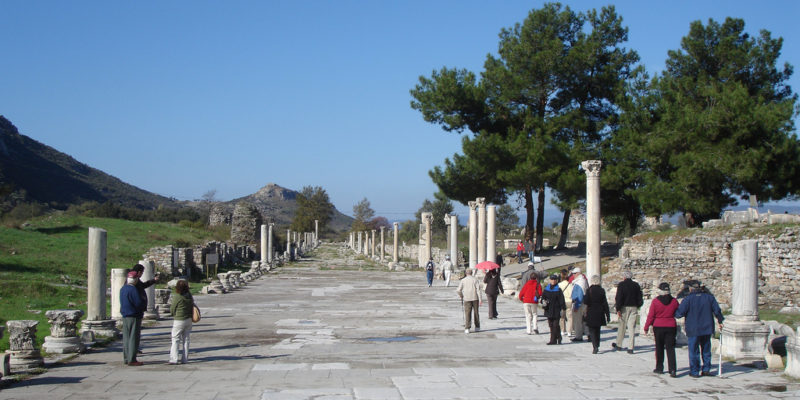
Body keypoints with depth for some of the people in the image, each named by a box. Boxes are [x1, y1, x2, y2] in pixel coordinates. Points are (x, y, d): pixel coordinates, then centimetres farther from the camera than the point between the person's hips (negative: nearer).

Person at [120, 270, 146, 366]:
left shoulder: (123, 289, 10)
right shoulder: (133, 289, -18)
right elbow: (139, 303, -21)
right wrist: (145, 302, 1)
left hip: (125, 316, 9)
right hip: (134, 316, -9)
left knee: (126, 338, 13)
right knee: (133, 338, -4)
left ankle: (126, 359, 19)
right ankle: (131, 360, -4)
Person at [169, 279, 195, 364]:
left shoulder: (177, 297, -16)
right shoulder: (190, 296, 2)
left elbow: (172, 310, -7)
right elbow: (192, 307, 11)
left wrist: (171, 305, 12)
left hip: (179, 320, -6)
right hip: (189, 320, 6)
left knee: (175, 340, 0)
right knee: (186, 339, 11)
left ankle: (173, 359, -8)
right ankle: (184, 359, 12)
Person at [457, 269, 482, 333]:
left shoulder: (463, 280, 2)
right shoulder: (475, 280, 1)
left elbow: (458, 290, -4)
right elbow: (478, 289, -7)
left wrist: (461, 297, 13)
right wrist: (480, 299, -8)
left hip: (467, 299, -1)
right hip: (475, 298, 1)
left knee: (467, 314, -2)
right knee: (476, 313, 14)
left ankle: (467, 329, -9)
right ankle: (477, 327, 21)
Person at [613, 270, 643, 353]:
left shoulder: (621, 285, -5)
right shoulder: (636, 285, 8)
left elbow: (619, 297, -11)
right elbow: (640, 297, 12)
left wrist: (618, 309, -10)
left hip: (624, 307, -3)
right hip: (634, 308, 3)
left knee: (622, 326, 9)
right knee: (631, 327, 2)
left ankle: (618, 345, 21)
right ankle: (631, 348, -2)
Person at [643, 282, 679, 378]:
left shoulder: (655, 301, -9)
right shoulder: (674, 301, -2)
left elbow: (651, 315, -7)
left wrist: (646, 327, 2)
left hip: (658, 327, -1)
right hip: (671, 327, 1)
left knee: (659, 348, 12)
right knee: (670, 348, 1)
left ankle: (659, 368, 19)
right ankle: (672, 370, -9)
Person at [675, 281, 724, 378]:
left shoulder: (688, 299, -9)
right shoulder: (709, 297, 4)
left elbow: (680, 313, -14)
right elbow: (717, 310, 5)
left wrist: (674, 314, 6)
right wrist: (720, 321, 17)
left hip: (693, 330, -4)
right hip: (707, 329, 4)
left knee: (694, 351, 3)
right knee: (706, 349, 15)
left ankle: (694, 371, 5)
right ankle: (706, 370, 16)